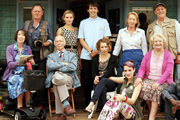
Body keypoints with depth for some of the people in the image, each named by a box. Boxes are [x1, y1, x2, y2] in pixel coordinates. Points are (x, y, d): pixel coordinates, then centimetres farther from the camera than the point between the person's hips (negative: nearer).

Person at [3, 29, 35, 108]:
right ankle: (19, 105, -22)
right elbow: (10, 64, -9)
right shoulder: (10, 48, 2)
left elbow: (31, 62, 10)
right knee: (20, 81, -33)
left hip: (24, 73, 3)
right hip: (13, 74, -3)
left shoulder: (28, 49, 13)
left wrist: (32, 62, -16)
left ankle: (28, 104, -24)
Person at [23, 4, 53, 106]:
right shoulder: (26, 24, 16)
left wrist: (42, 44, -12)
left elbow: (51, 40, 6)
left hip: (42, 55, -2)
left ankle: (42, 101, 0)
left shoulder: (46, 25, 10)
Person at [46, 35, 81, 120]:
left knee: (57, 86, -37)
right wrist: (63, 64, -1)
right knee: (59, 78, -40)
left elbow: (73, 67, 0)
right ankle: (66, 105, -47)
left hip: (68, 78, 0)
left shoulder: (72, 55, 23)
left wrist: (58, 68, -1)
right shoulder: (51, 56, 26)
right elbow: (49, 66, 2)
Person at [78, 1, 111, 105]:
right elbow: (81, 39, 6)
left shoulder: (104, 22, 9)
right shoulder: (83, 23, 11)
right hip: (86, 55, 1)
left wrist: (97, 51, -9)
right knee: (87, 79, 3)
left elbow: (106, 39, 3)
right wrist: (90, 51, -7)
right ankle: (88, 103, 10)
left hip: (100, 55, -1)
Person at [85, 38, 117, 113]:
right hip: (98, 82, 2)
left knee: (103, 81, -38)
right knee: (103, 89, -35)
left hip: (110, 82, -2)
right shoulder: (95, 58, 15)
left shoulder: (113, 59, 5)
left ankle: (92, 103, -52)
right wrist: (96, 77, -17)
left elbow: (109, 72, -9)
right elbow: (93, 72, 9)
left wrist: (100, 78, -25)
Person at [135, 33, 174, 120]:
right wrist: (139, 77, -16)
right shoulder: (148, 54, 15)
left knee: (156, 89, -35)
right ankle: (152, 111, -11)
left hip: (163, 81, -2)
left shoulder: (168, 55, 4)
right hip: (149, 79, 3)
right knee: (144, 88, -31)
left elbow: (168, 71, -6)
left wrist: (158, 82, -21)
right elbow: (142, 68, 7)